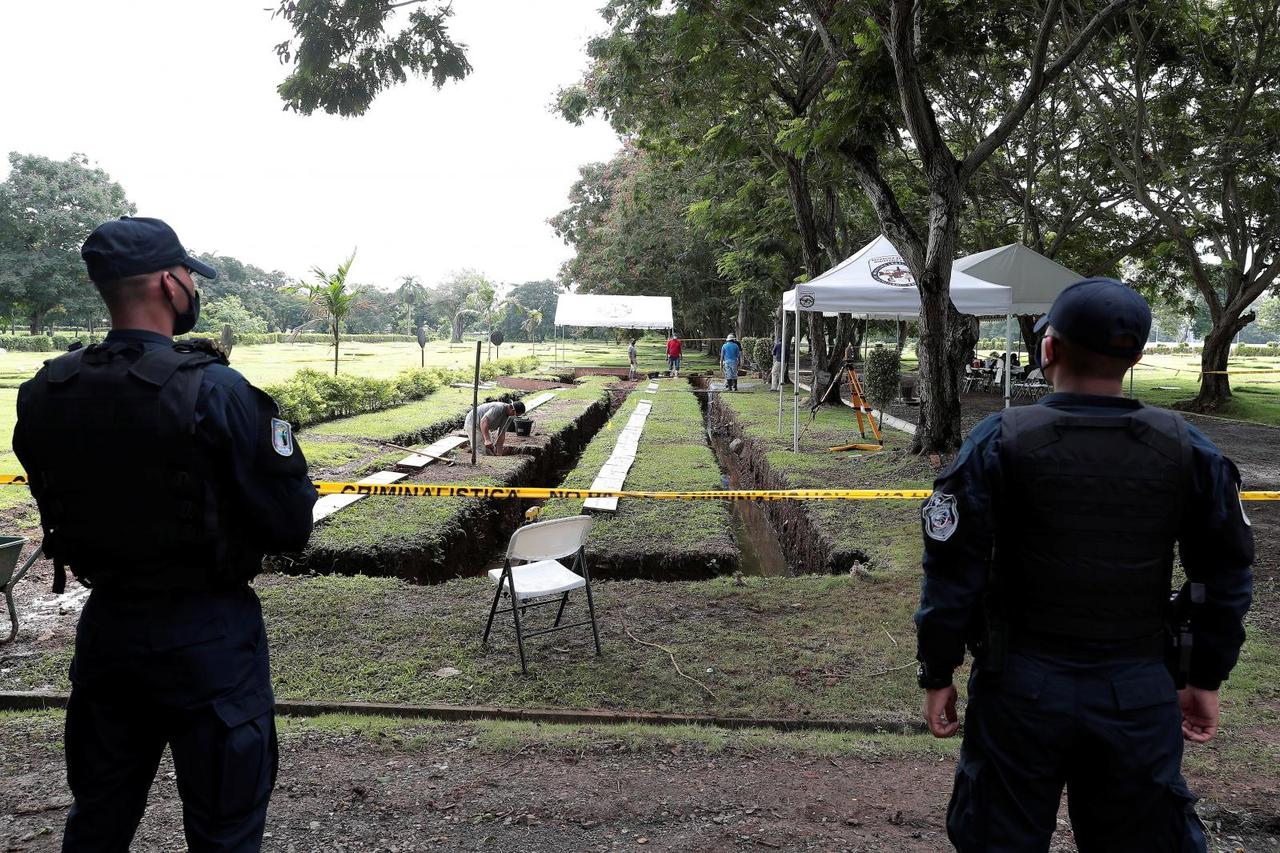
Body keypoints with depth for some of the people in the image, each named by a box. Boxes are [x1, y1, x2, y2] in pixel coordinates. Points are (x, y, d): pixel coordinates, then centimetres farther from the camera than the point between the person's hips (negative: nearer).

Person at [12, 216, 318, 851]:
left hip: (105, 626, 6)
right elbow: (291, 525, -19)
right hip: (208, 633, -5)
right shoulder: (213, 389, -22)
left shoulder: (41, 395, -4)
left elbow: (59, 509, 7)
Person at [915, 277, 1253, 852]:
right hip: (1141, 694, 3)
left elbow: (953, 573, -12)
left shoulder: (1000, 442, -12)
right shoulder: (1187, 449, -3)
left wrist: (938, 675, -2)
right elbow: (1226, 577, 4)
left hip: (1022, 687, -2)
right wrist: (1206, 678, 15)